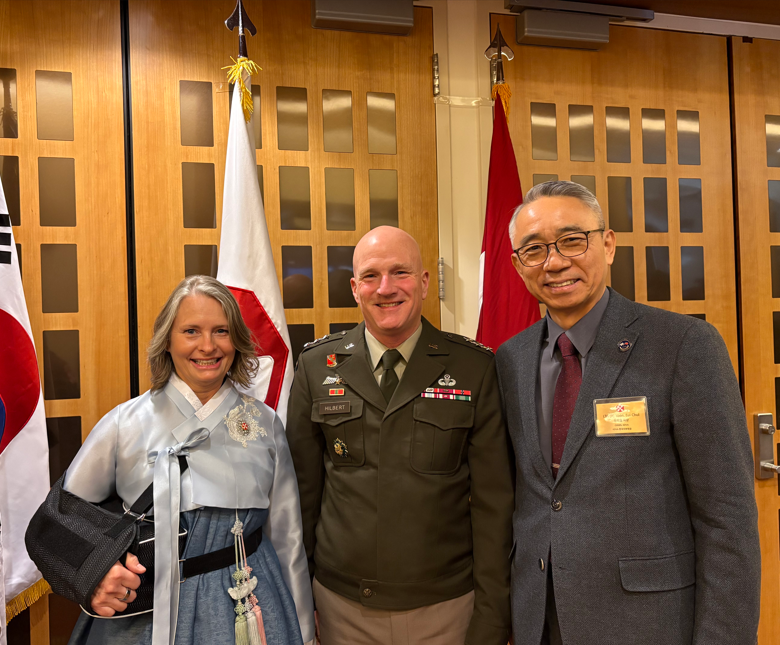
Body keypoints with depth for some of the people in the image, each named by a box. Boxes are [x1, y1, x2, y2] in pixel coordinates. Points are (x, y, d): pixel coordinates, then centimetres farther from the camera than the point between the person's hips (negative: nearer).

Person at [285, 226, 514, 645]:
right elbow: (303, 486, 3)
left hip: (446, 608, -1)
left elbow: (493, 501, -6)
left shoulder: (475, 368, -8)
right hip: (342, 608, 2)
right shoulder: (316, 366, -3)